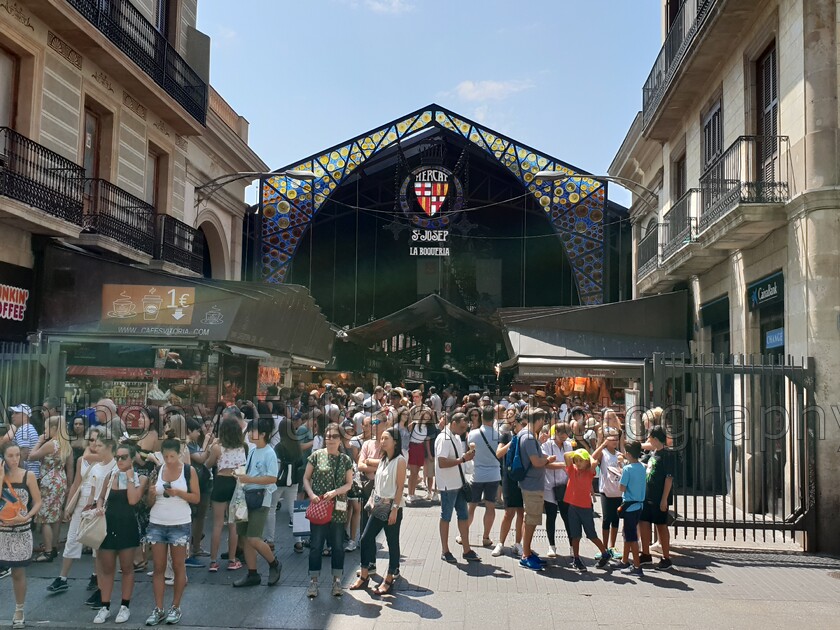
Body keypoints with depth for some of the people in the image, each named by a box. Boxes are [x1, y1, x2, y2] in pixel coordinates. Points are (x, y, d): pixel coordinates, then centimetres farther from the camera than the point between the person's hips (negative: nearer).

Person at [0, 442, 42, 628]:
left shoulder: (28, 476, -3)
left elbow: (38, 502, -2)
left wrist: (26, 517, -17)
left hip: (21, 531, 0)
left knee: (18, 572, 9)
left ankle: (19, 611, 23)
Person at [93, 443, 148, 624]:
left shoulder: (140, 479, -4)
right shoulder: (111, 476, 6)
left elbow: (132, 500, -18)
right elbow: (101, 497, 16)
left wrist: (130, 477, -14)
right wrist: (99, 507, -6)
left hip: (127, 526, -3)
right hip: (108, 525, 3)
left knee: (126, 568, 9)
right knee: (106, 568, 9)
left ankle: (125, 606, 20)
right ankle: (105, 607, 20)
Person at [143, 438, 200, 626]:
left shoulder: (188, 471, -4)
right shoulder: (156, 470, 4)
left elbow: (197, 498, -3)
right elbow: (150, 502, 8)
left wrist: (178, 493, -18)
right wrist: (151, 493, -14)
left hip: (180, 525, -2)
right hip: (156, 524, 3)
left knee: (178, 567, 5)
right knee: (158, 568, 5)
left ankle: (175, 607, 16)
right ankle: (158, 609, 11)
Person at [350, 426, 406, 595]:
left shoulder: (399, 461, -12)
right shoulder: (383, 459, 11)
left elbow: (400, 487, -14)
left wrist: (395, 509, -17)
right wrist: (372, 501, 8)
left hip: (391, 507, -8)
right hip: (378, 506, 8)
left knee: (392, 543, 4)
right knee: (366, 538, 7)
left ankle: (388, 581, 13)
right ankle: (364, 576, 18)